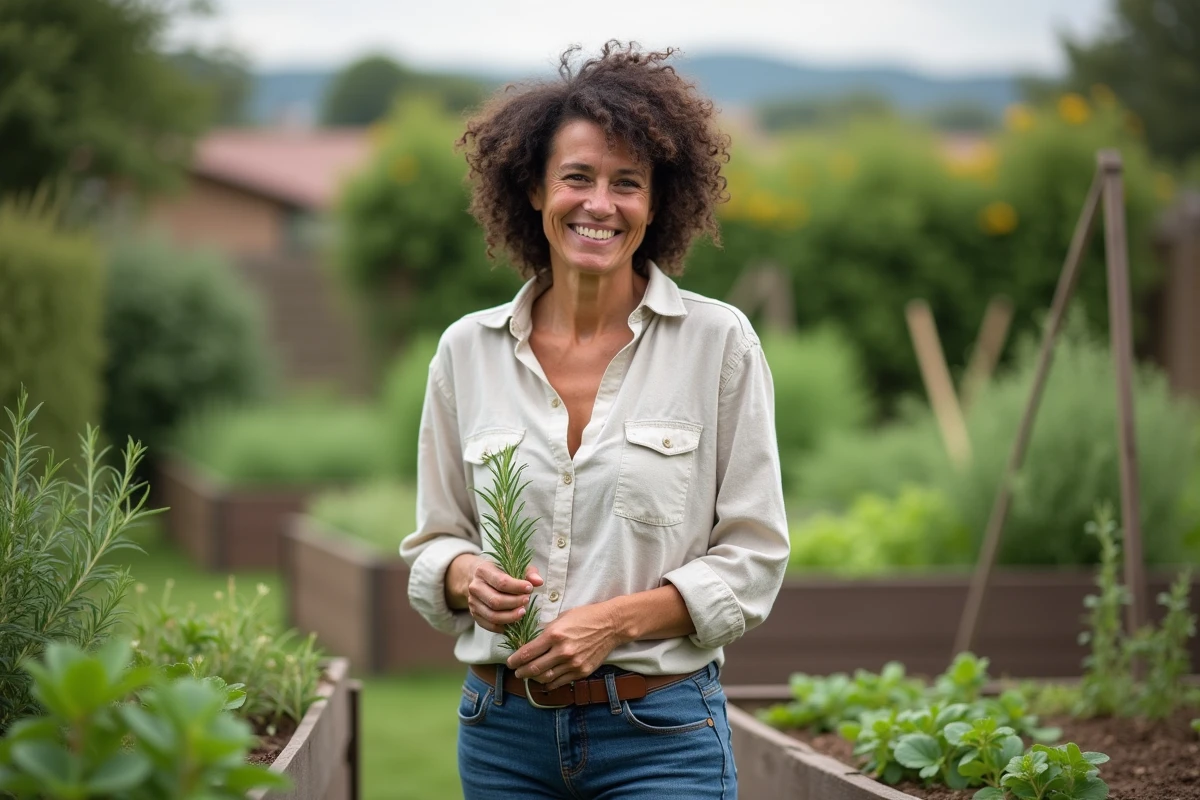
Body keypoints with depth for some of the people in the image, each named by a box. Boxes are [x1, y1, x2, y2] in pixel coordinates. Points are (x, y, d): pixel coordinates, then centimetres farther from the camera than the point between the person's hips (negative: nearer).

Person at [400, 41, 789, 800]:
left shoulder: (719, 342, -2)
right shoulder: (467, 351, 5)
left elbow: (752, 558, -1)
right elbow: (434, 544, 12)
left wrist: (618, 620, -14)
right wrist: (468, 578, -11)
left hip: (660, 735, -2)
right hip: (504, 730, 3)